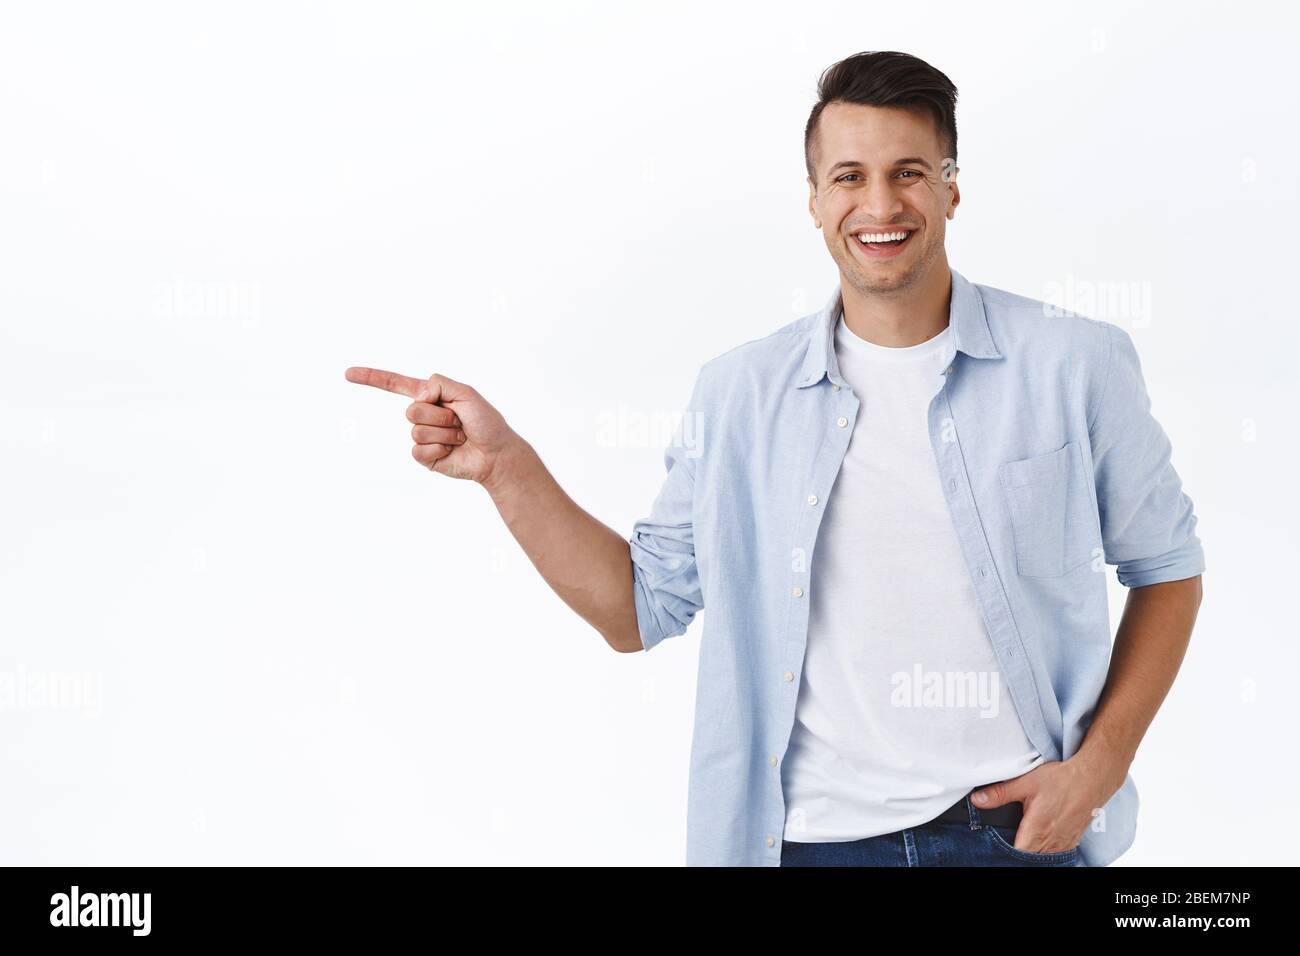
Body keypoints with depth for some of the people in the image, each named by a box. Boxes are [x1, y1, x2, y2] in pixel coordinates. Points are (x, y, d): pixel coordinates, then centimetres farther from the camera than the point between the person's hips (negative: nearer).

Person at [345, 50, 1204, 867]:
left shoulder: (1077, 365, -4)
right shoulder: (740, 394, 1)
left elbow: (1167, 566, 5)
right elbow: (640, 610, 4)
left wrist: (1098, 767, -5)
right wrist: (507, 468, -7)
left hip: (1014, 828, -1)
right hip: (813, 835, 2)